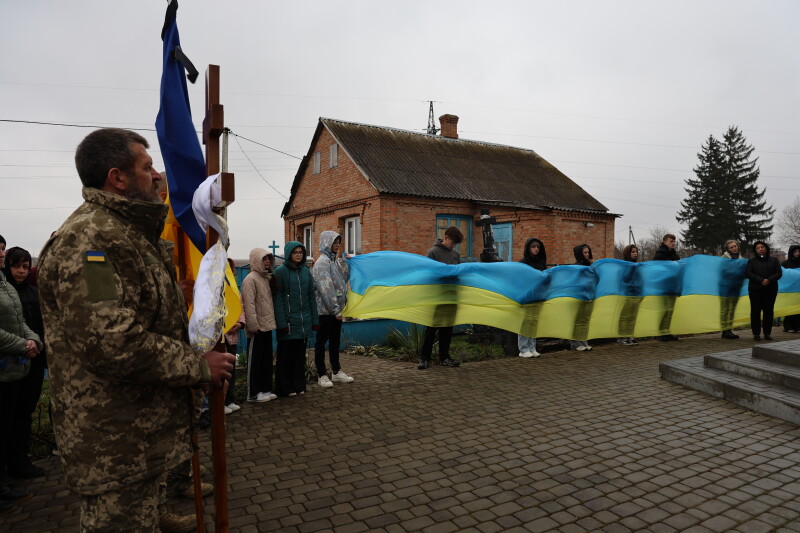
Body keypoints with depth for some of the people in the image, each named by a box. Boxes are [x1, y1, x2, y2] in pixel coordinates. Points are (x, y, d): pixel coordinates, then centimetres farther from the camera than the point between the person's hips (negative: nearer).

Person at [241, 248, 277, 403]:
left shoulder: (266, 277, 13)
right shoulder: (250, 279, -13)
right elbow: (249, 305, -19)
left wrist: (272, 320, 13)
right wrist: (253, 325, -21)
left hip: (267, 326, 8)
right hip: (257, 328, -8)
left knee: (267, 359, 13)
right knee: (255, 361, 1)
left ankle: (265, 389, 23)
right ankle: (253, 393, 10)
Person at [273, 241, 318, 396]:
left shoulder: (306, 271, 9)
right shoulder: (280, 272, -6)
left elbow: (311, 296, 12)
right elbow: (277, 299, -9)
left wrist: (314, 320, 8)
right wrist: (281, 323, -14)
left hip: (304, 322, 5)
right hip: (288, 321, -5)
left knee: (300, 354, 12)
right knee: (286, 355, 4)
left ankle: (299, 385, 23)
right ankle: (285, 388, 15)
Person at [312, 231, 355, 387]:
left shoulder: (334, 260, 13)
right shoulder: (322, 261, -13)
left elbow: (345, 277, 5)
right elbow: (326, 288, -18)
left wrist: (341, 258, 0)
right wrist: (335, 309, -18)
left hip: (336, 308, 8)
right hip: (325, 309, -8)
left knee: (335, 340, 14)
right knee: (322, 341, 2)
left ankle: (336, 372, 24)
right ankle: (322, 375, 9)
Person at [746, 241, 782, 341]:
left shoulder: (774, 260, 12)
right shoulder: (751, 261, 9)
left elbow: (779, 273, 3)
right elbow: (748, 274, -3)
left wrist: (769, 280, -15)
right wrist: (761, 280, -16)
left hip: (771, 289, 1)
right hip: (755, 289, -1)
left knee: (769, 311, 2)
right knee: (755, 311, -3)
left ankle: (767, 333, 9)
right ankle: (756, 333, 1)